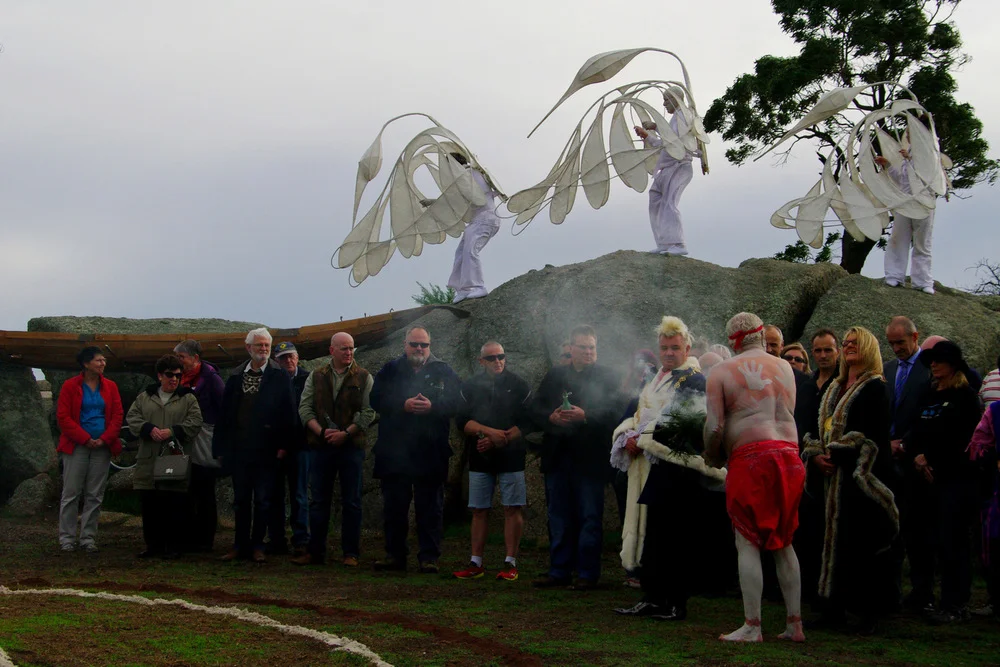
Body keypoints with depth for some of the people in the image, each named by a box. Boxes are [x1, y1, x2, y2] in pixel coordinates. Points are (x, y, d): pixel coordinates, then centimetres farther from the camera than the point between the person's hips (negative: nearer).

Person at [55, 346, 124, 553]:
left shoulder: (110, 387, 9)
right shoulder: (70, 386, -1)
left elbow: (117, 416, 6)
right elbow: (63, 417, -5)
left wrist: (104, 439, -7)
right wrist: (86, 439, -11)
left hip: (102, 447, 3)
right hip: (76, 447, -3)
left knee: (95, 495, 3)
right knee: (71, 493, -2)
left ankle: (88, 538, 9)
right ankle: (67, 538, 6)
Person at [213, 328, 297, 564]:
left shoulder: (280, 377, -2)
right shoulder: (236, 377, 8)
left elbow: (288, 412, -5)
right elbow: (225, 414, 8)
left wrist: (283, 445, -11)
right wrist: (221, 447, 4)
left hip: (266, 451, -3)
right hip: (239, 450, 3)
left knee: (262, 500, 3)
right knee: (241, 500, 10)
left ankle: (257, 545, 11)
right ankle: (240, 545, 18)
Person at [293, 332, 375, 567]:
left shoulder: (363, 378, 4)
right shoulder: (316, 377, 10)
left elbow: (368, 412, -3)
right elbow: (305, 408, 4)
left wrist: (345, 433, -14)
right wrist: (322, 431, -11)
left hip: (351, 446, -2)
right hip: (320, 446, 2)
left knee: (351, 502, 2)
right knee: (319, 501, 6)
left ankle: (351, 553, 8)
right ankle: (316, 551, 12)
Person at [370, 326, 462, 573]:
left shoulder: (443, 372, 7)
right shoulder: (390, 371, 10)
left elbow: (455, 402, -3)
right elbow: (376, 400, -2)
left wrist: (432, 406, -21)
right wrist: (403, 405, -17)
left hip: (431, 451, -1)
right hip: (394, 450, 1)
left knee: (430, 507, 2)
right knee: (394, 505, 8)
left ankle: (429, 557, 8)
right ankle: (394, 555, 17)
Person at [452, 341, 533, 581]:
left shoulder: (519, 386, 3)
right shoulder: (471, 387, 9)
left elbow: (527, 423, -3)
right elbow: (461, 421, -1)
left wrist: (499, 440, -12)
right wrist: (489, 431, -16)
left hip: (511, 457, -2)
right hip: (479, 459, 2)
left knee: (512, 509, -5)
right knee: (479, 510, 5)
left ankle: (510, 563, 0)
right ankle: (476, 563, 11)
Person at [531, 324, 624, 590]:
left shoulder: (608, 377, 1)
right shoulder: (554, 376, 13)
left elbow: (614, 412, -11)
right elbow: (536, 408, 8)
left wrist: (584, 416, -23)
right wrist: (551, 417, -12)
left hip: (589, 457, -4)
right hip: (558, 456, 4)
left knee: (590, 518, 1)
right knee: (559, 516, 10)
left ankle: (587, 573, 8)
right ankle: (559, 571, 18)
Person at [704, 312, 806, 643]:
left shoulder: (722, 371, 1)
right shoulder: (785, 367, 15)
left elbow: (714, 427, -6)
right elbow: (787, 414, 18)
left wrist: (712, 458, 11)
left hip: (750, 457, -5)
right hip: (788, 454, 5)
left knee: (747, 543, -1)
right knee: (783, 543, 13)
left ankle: (752, 625, -3)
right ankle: (794, 623, 13)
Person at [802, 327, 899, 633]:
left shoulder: (875, 388, -5)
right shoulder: (835, 389, 17)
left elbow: (871, 436, -14)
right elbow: (823, 429, 15)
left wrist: (835, 454, -15)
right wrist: (816, 456, -3)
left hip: (863, 477, -7)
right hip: (836, 476, 7)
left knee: (861, 541, -7)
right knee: (836, 538, 6)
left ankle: (869, 612, -2)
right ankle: (835, 608, 10)